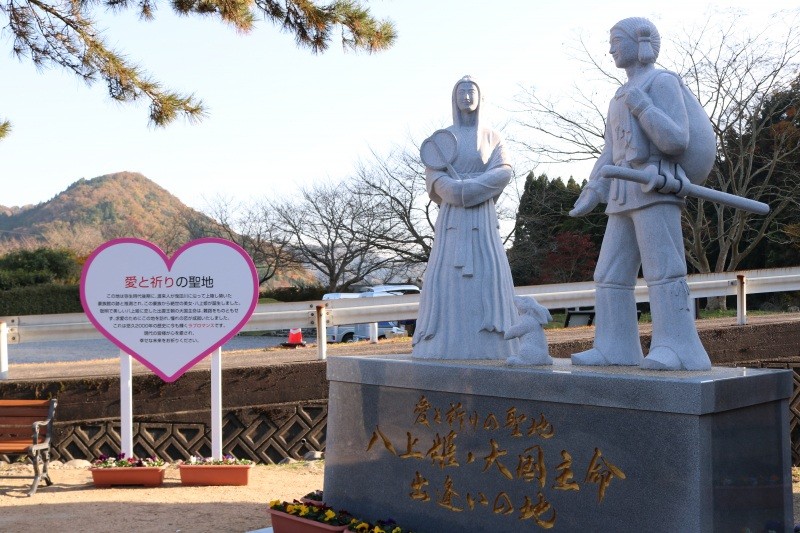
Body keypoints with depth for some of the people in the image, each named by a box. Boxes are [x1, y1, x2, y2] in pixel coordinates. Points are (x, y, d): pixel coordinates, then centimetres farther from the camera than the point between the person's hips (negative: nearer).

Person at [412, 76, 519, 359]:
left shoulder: (492, 137, 12)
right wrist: (460, 191, -19)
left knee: (487, 271, -12)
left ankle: (488, 344, -9)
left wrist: (469, 189, -17)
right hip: (452, 215, 0)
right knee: (448, 273, -9)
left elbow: (503, 173, -5)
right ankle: (446, 343, -6)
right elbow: (433, 176, -2)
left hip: (482, 215, 0)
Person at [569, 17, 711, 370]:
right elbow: (609, 156, 20)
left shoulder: (664, 82, 1)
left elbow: (677, 142, -12)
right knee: (611, 275, 1)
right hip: (626, 197, 8)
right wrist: (590, 196, 8)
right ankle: (615, 350, 1)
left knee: (663, 271, -15)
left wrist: (642, 106, -12)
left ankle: (676, 351, -17)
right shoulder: (620, 99, 26)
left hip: (656, 189, -8)